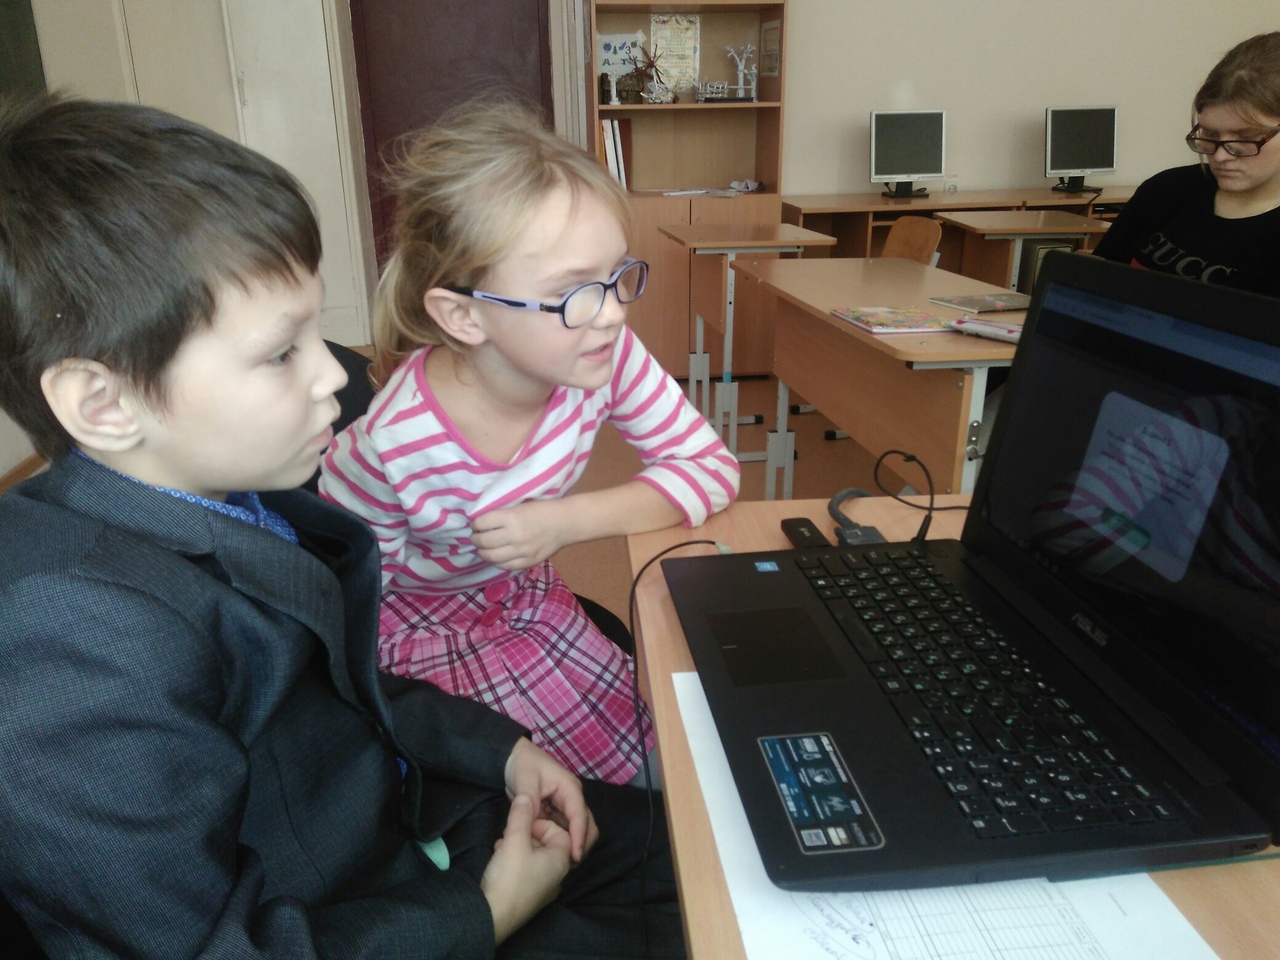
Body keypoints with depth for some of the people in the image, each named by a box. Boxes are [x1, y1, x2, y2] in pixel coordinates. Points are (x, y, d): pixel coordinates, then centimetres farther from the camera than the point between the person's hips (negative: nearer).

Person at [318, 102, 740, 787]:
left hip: (524, 591, 4)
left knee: (663, 749, -6)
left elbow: (712, 467, -17)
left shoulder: (605, 358, -26)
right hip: (417, 621, -4)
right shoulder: (391, 449, -35)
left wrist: (571, 520, -27)